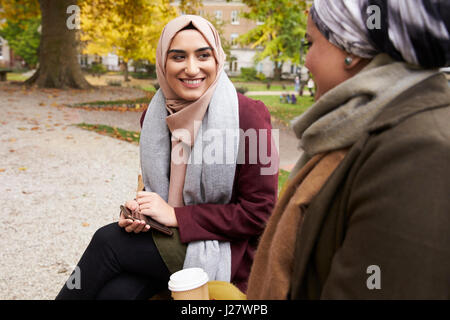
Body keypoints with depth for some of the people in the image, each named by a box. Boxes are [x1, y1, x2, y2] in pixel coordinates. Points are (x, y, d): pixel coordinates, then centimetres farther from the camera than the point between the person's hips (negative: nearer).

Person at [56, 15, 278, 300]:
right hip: (171, 238, 5)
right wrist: (140, 209, -9)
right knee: (115, 291, -24)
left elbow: (259, 212, -16)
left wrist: (176, 216, -18)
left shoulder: (248, 116, -17)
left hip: (228, 250, -4)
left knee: (108, 241, -18)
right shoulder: (155, 116, 1)